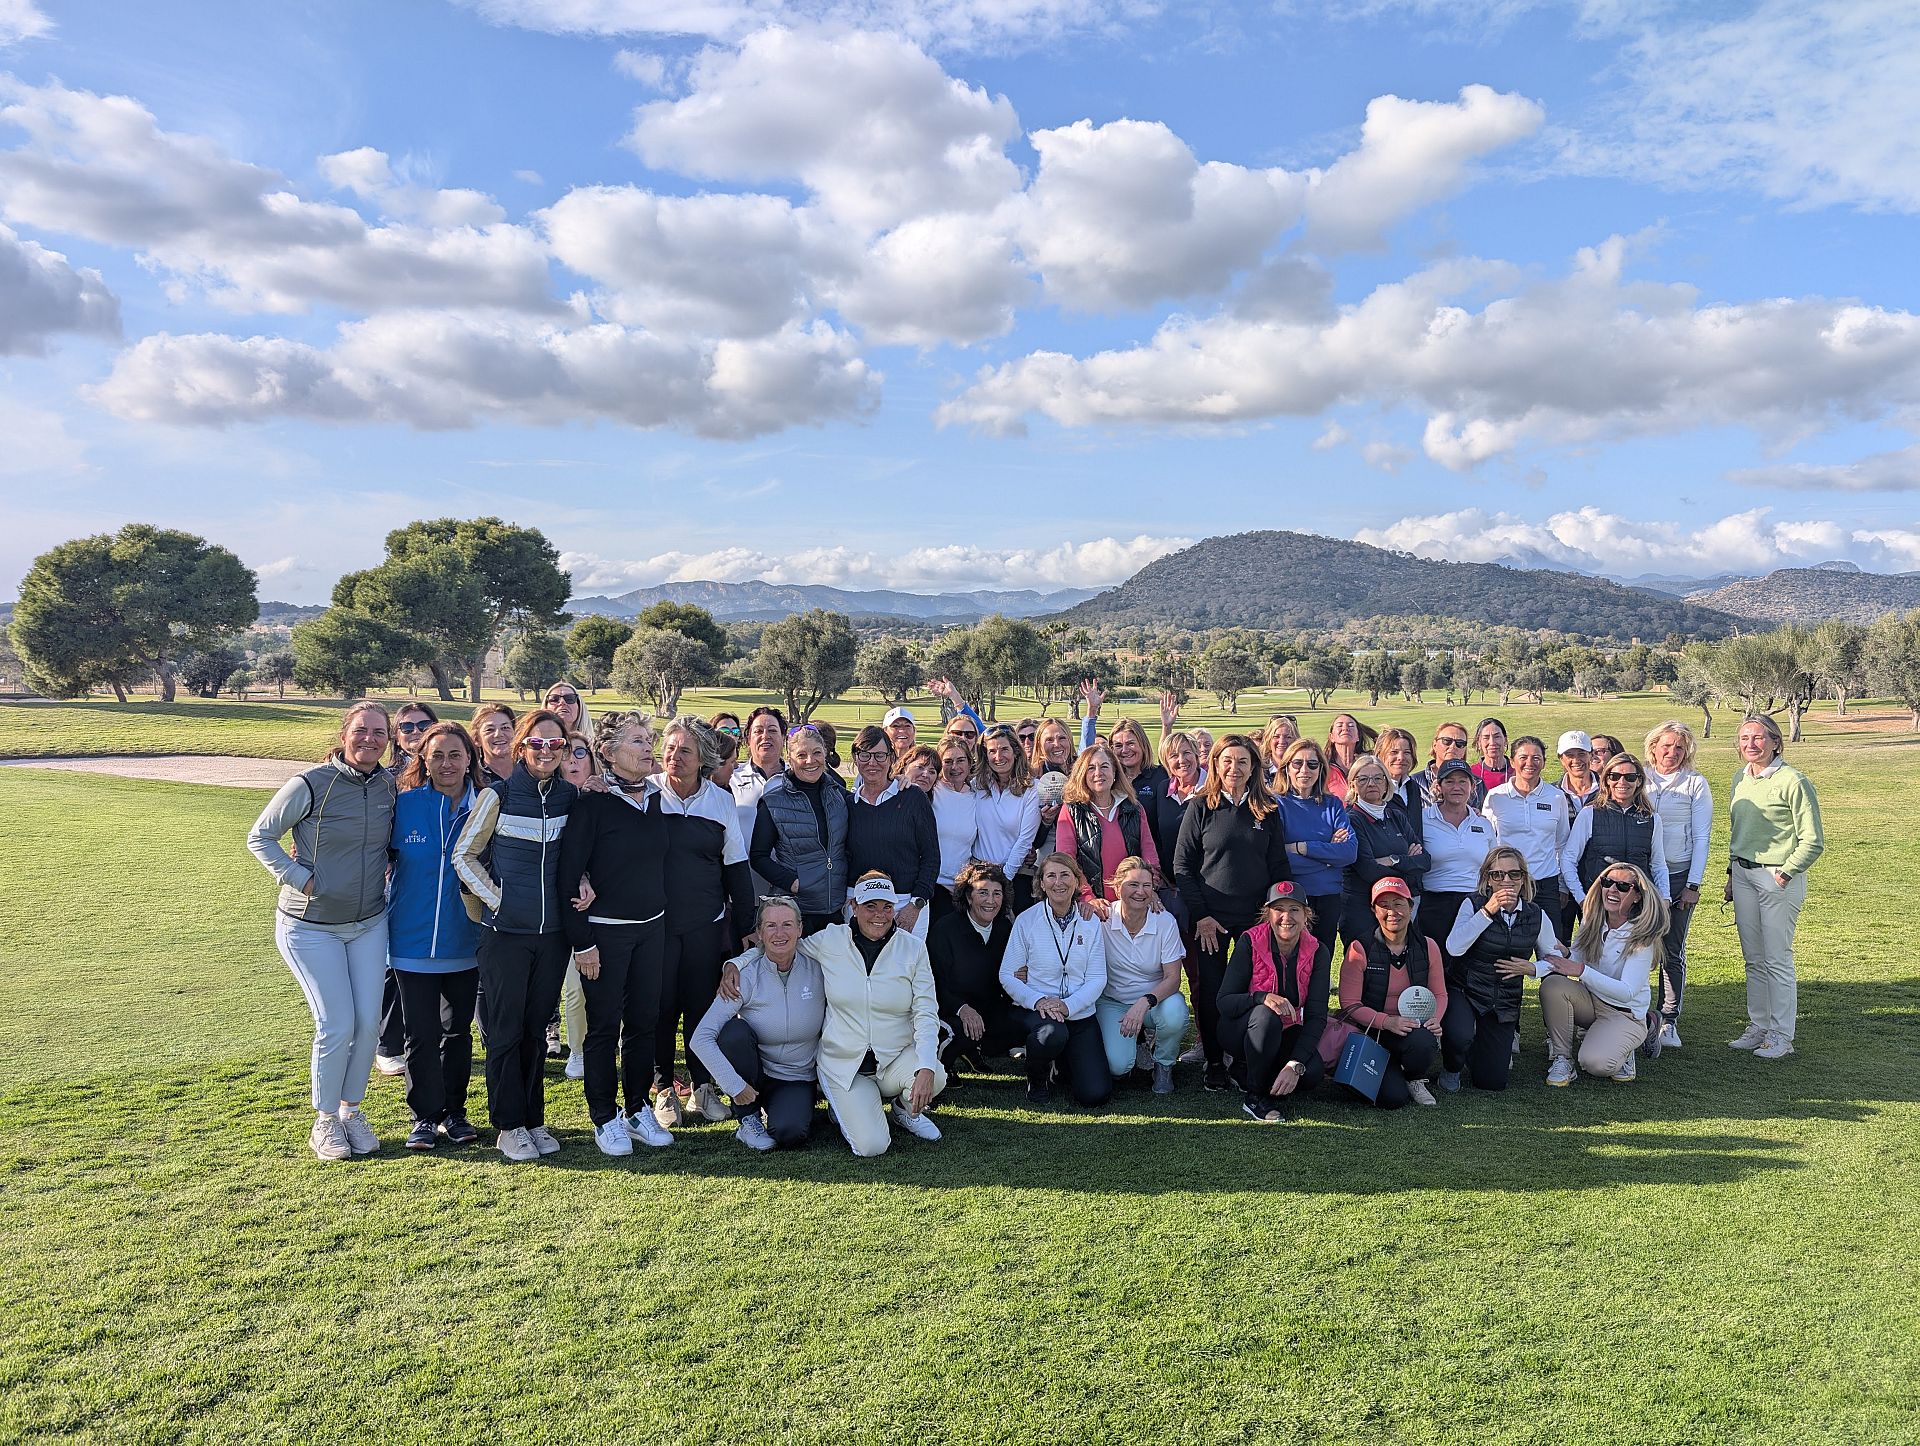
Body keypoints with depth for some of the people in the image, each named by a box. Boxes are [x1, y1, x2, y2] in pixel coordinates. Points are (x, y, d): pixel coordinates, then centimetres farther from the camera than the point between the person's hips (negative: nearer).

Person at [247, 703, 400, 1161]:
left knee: (369, 1022, 3)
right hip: (311, 927, -4)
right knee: (337, 1026, -6)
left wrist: (385, 878, 5)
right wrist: (299, 878, -15)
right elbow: (259, 836, -6)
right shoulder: (310, 785, -16)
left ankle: (351, 1110, 24)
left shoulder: (389, 785, -1)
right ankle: (324, 1121, 15)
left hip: (369, 923, 5)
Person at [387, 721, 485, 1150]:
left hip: (464, 941, 1)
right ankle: (425, 1115, 21)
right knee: (421, 1034, 6)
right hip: (413, 940, -1)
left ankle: (454, 1111, 28)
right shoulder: (404, 804, -7)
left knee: (458, 1030, 14)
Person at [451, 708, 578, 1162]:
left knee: (537, 1029, 13)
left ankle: (534, 1119, 24)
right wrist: (495, 897, -7)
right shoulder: (497, 795, -6)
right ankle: (508, 1125, 16)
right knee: (505, 1030, 4)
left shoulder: (571, 796, 4)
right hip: (505, 934, -3)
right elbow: (464, 856, -1)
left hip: (552, 932, 3)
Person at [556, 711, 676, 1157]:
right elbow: (568, 874, -13)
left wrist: (663, 919, 7)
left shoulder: (656, 798, 5)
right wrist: (581, 941, -14)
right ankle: (605, 1119, 17)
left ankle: (638, 1110, 25)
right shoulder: (592, 803, -12)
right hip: (604, 931, -5)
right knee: (604, 1025, 5)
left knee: (644, 1020, 11)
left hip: (652, 927, 5)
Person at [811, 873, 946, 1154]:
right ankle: (844, 1105, 17)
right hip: (844, 1064, -1)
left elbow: (926, 1013, -9)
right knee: (871, 1146, -20)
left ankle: (907, 1108, 7)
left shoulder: (912, 948, -4)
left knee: (935, 1078, -31)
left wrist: (926, 1068, -24)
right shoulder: (829, 941, -6)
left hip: (896, 1058, 1)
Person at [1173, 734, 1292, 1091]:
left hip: (1256, 916, 2)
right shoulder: (1201, 807, -1)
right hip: (1210, 917, -2)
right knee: (1211, 991, 2)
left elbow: (1279, 866, 10)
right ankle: (1213, 1060, 17)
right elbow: (1182, 864, -2)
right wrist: (1199, 915, -7)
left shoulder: (1268, 811, 7)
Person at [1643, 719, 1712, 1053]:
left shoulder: (1696, 784, 2)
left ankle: (1668, 1021, 9)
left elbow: (1701, 838, 1)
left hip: (1678, 877, -1)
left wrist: (1693, 885, -5)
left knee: (1672, 952, 2)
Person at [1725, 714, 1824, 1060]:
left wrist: (1785, 875, -12)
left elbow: (1813, 841, -12)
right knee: (1753, 959, 13)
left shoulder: (1793, 781, -13)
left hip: (1778, 878, -7)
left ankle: (1781, 1035, 9)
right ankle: (1757, 1027, 23)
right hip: (1742, 874, 7)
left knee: (1777, 959, -1)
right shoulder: (1740, 779, 9)